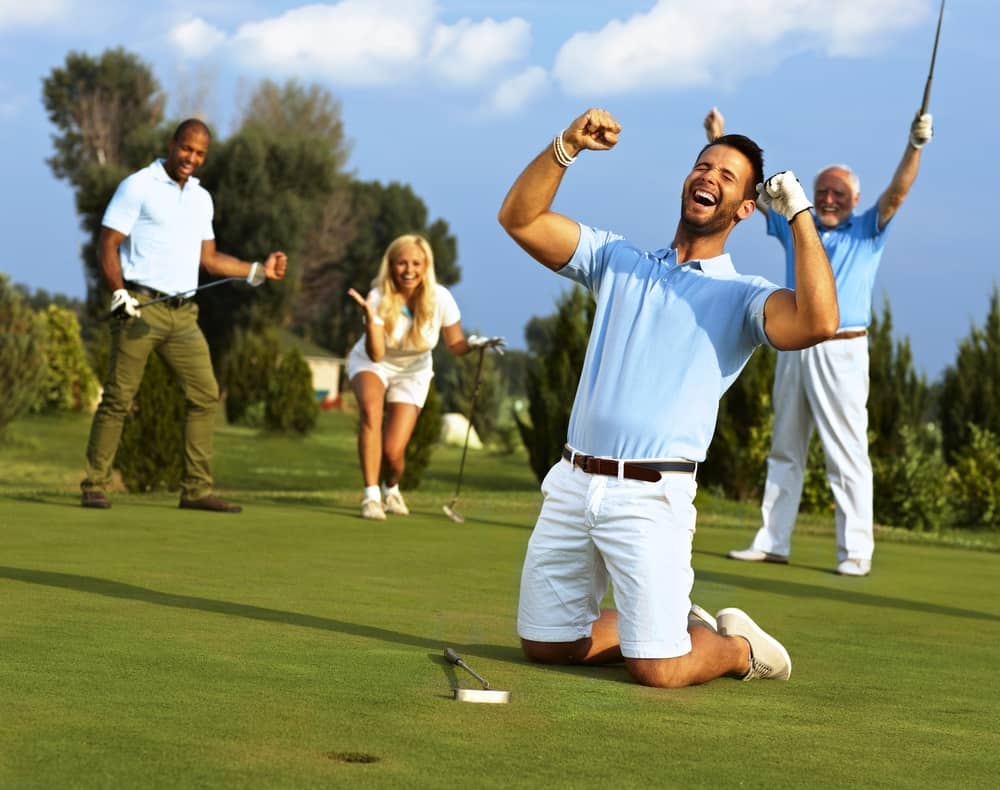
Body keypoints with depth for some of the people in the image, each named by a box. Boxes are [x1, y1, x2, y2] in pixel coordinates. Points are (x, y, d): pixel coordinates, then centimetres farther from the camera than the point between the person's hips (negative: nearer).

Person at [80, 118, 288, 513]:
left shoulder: (201, 198, 18)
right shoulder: (138, 186, -2)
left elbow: (209, 258, 21)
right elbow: (107, 244, -6)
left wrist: (259, 270, 12)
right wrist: (119, 294, -18)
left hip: (183, 313, 6)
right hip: (141, 307, -6)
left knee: (205, 394, 0)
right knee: (118, 397, -6)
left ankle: (197, 489, 5)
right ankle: (94, 486, 1)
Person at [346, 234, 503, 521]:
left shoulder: (440, 298, -22)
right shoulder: (379, 298, -26)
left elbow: (455, 345, -10)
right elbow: (376, 355, -33)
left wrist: (476, 343, -32)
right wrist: (370, 317, -48)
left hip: (413, 372, 1)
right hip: (370, 362, -1)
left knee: (393, 452, -11)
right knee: (371, 408, -36)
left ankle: (391, 489, 27)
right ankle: (371, 496, -31)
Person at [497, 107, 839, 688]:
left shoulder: (744, 297, 4)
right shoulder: (620, 260, 16)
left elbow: (819, 322, -18)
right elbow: (520, 219, 7)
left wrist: (801, 215, -11)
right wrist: (568, 147, -7)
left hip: (651, 497, -5)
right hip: (572, 484, 5)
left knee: (660, 671, -12)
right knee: (545, 645, 10)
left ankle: (736, 646, 21)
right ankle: (672, 626, 32)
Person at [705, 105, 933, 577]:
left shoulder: (868, 232, 2)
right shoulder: (795, 225, 12)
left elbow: (896, 193, -13)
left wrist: (915, 146, -27)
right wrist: (720, 143, 9)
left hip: (840, 352, -5)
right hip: (793, 349, 5)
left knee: (847, 454, -6)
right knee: (784, 452, 11)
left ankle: (856, 552, -4)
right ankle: (773, 542, 18)